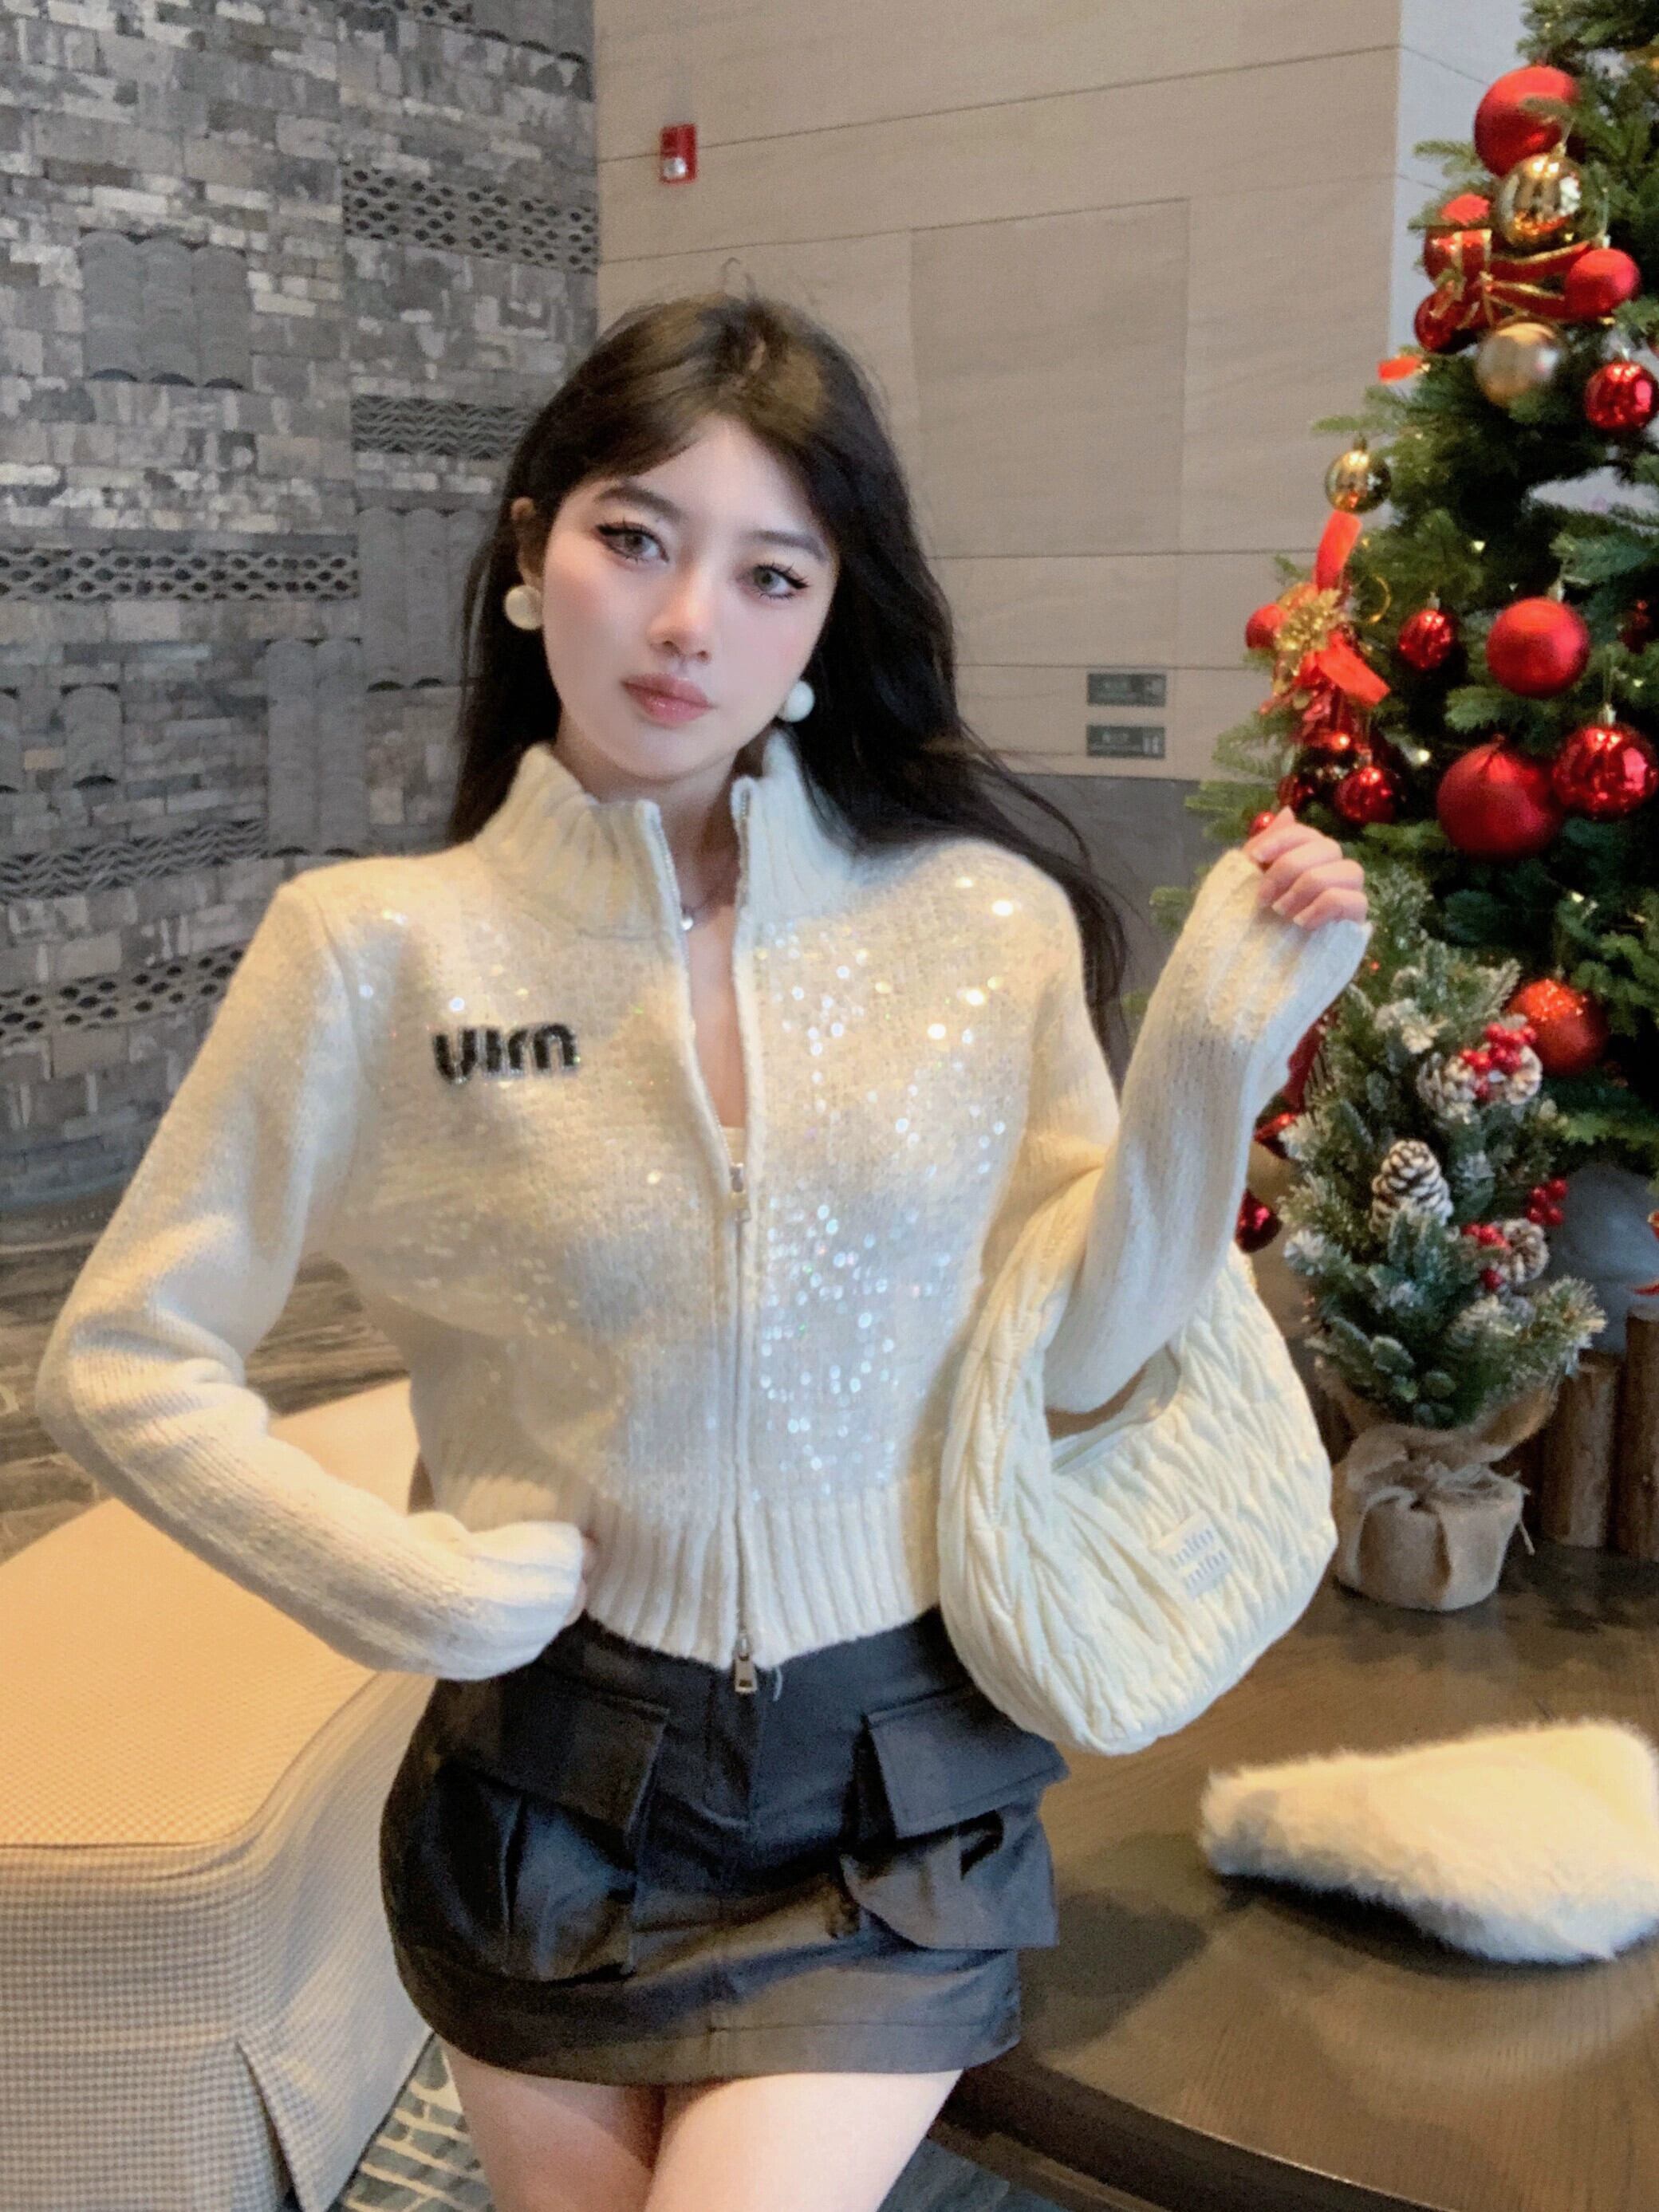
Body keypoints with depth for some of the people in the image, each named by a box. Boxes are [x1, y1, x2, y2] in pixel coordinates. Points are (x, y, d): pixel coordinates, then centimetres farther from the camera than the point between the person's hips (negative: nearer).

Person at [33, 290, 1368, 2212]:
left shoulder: (985, 919, -7)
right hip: (556, 1793, 1)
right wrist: (426, 1587, -14)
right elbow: (119, 1365, -5)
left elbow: (1073, 1359, -3)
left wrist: (1218, 1056, -14)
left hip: (896, 1795, 0)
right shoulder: (378, 948, -11)